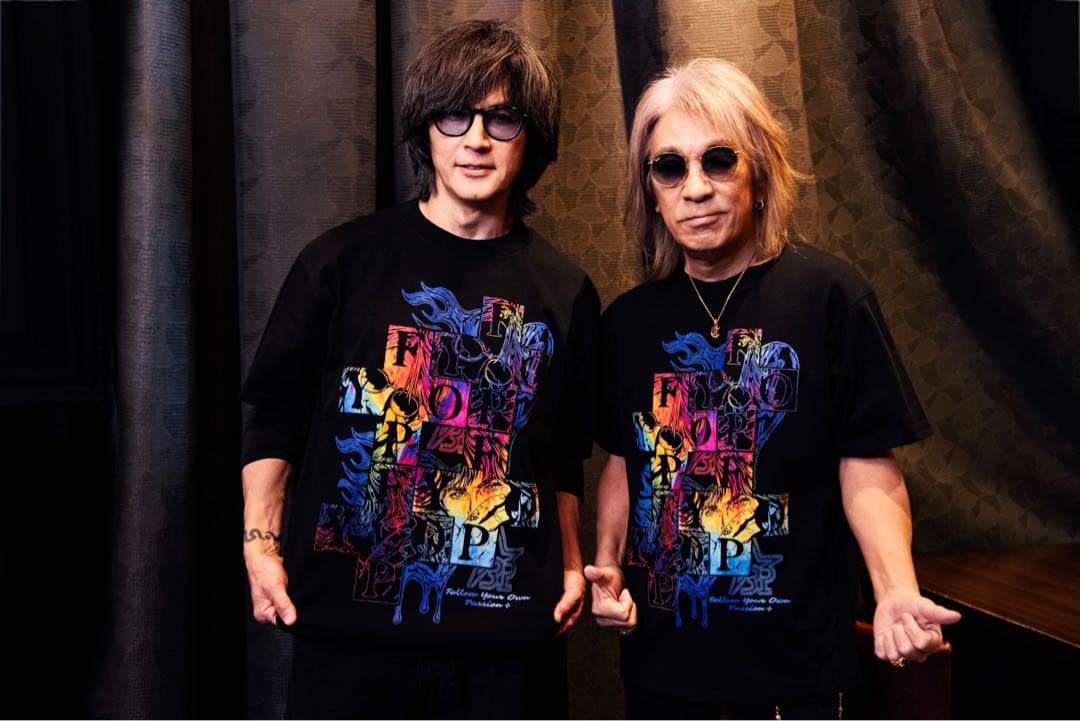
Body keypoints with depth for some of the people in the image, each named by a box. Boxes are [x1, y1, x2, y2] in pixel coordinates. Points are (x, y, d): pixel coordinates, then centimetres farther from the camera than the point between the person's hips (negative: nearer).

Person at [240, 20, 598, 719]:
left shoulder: (565, 291, 5)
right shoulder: (344, 260, 0)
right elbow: (275, 413, 4)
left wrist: (570, 563, 8)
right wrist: (261, 543, -4)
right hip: (349, 616, -1)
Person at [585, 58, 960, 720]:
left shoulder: (830, 295, -10)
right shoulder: (629, 319, 2)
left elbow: (868, 472, -10)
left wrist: (898, 593, -24)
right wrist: (607, 566, -3)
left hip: (794, 648, -3)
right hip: (659, 639, 4)